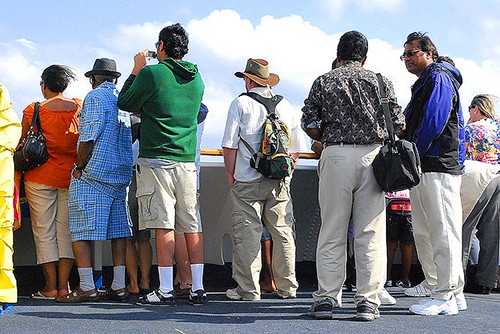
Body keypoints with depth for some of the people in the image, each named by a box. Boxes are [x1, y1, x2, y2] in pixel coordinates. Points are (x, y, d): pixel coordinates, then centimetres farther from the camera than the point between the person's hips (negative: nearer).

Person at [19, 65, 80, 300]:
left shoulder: (33, 110, -5)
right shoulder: (79, 107, 0)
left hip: (40, 177, -2)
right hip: (71, 175, 2)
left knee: (44, 231, 4)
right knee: (66, 230, 7)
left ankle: (51, 287, 3)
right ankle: (63, 285, 2)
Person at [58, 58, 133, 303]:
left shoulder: (95, 97, -7)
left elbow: (89, 135, -15)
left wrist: (79, 167, -7)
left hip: (93, 173, -7)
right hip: (122, 173, 7)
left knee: (80, 231, -5)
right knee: (118, 228, 9)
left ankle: (86, 287, -9)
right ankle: (119, 287, 8)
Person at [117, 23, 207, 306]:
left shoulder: (152, 74, -7)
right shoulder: (197, 79, 10)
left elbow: (125, 104, 4)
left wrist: (137, 70, 16)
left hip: (157, 160, -5)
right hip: (187, 161, 5)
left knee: (164, 225, -5)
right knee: (192, 226, 5)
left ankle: (166, 290, -5)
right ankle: (198, 288, 7)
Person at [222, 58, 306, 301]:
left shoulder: (241, 103, -1)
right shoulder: (286, 106, 12)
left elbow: (229, 144, -5)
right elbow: (296, 149, 14)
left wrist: (230, 175, 4)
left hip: (247, 181, -4)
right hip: (280, 182, 4)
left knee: (246, 234, -1)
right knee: (283, 233, 8)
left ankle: (247, 289, 0)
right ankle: (287, 287, 13)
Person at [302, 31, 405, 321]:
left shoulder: (323, 82, 6)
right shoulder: (379, 81, 7)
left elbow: (310, 125, 1)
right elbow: (398, 124, 5)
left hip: (336, 156, 0)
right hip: (372, 155, 0)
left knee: (332, 231, 5)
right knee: (370, 232, 3)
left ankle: (327, 299, 6)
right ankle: (368, 302, 2)